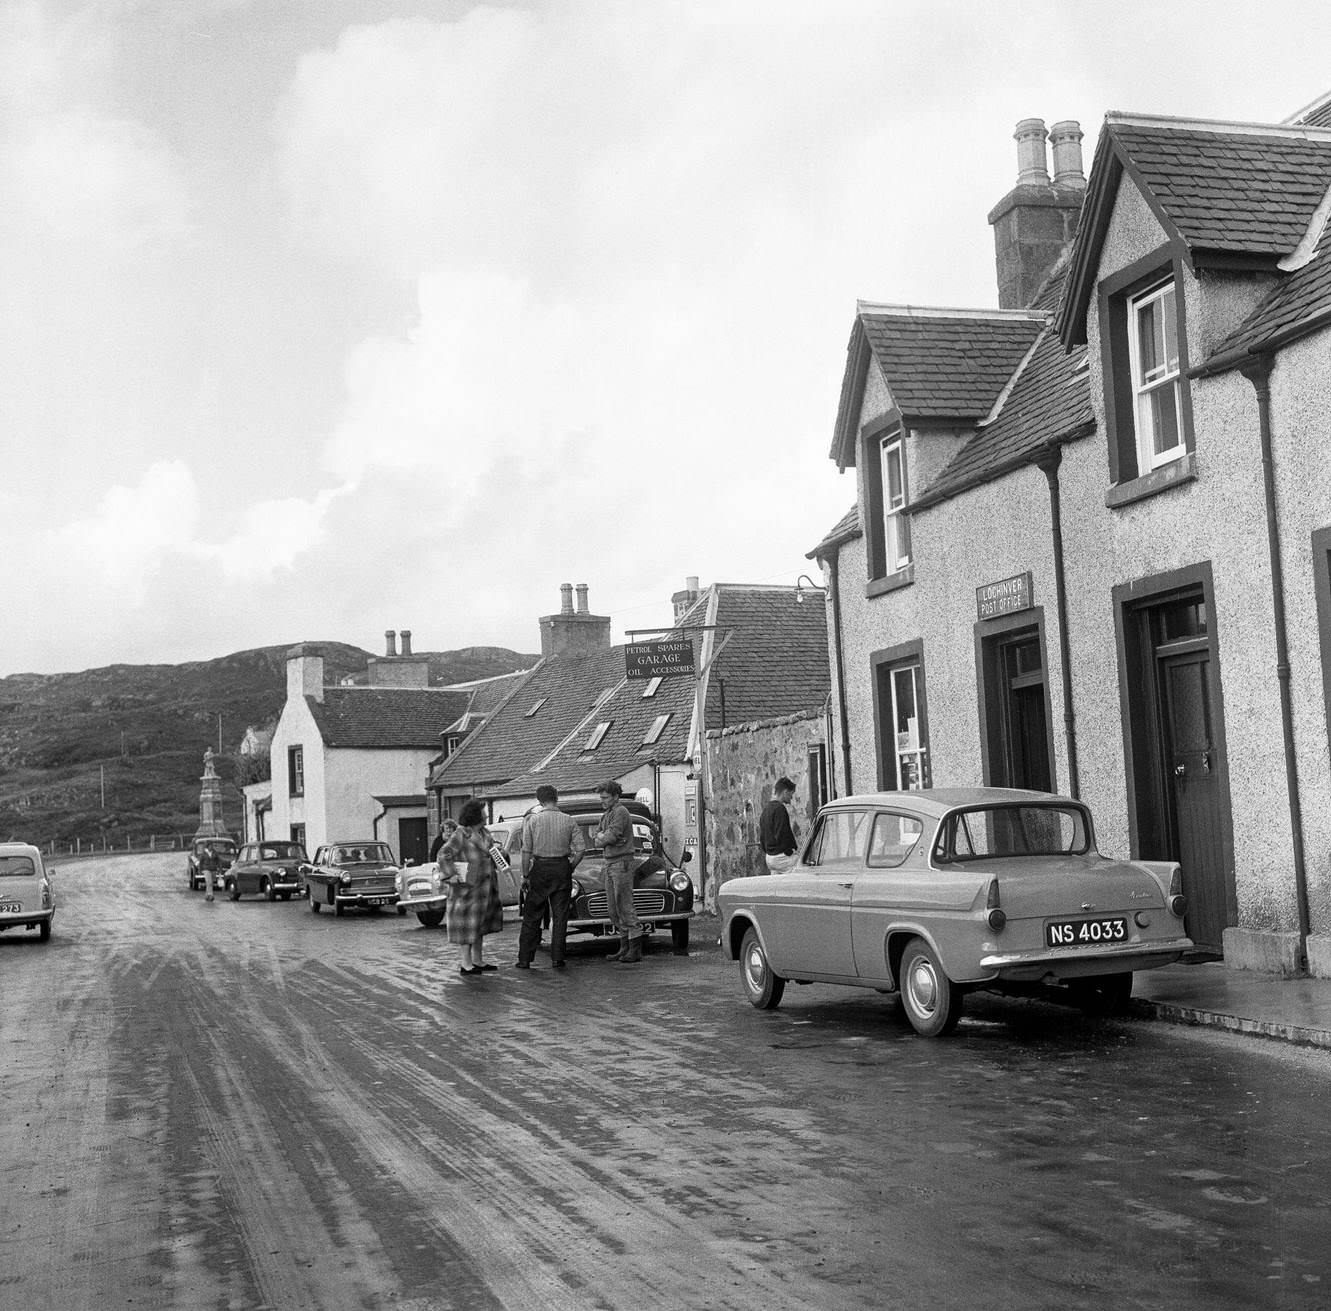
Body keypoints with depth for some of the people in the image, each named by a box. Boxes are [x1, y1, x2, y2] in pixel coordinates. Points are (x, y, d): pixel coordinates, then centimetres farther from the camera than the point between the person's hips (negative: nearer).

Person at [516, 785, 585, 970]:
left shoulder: (532, 820, -4)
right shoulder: (569, 821, 0)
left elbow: (526, 851, -6)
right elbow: (581, 848, -4)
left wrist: (525, 875, 1)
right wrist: (570, 868, 8)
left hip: (540, 868, -1)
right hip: (562, 868, 1)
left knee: (532, 916, 7)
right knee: (560, 916, 8)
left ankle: (524, 959, 7)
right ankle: (557, 959, 6)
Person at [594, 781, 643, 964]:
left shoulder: (620, 812, -11)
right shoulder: (606, 815, 18)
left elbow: (612, 836, -21)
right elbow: (596, 839, 13)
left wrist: (602, 838, -1)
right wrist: (602, 837, -7)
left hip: (622, 862, -10)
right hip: (610, 864, 10)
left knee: (625, 907, -10)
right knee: (615, 909, 10)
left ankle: (635, 950, -10)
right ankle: (624, 948, 14)